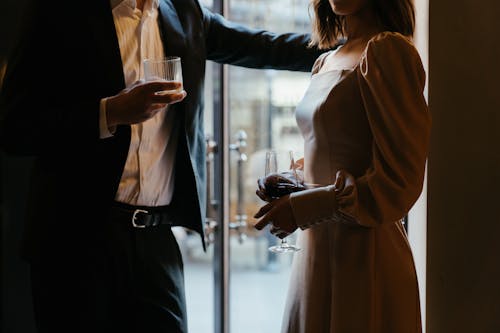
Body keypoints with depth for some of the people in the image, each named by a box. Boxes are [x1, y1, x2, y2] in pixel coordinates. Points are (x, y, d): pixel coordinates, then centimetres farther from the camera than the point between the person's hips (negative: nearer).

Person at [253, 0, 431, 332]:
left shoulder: (388, 50, -13)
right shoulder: (325, 62, 13)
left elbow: (399, 182, -17)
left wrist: (303, 208, -16)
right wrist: (293, 183, 4)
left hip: (365, 257, -8)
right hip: (316, 251, 8)